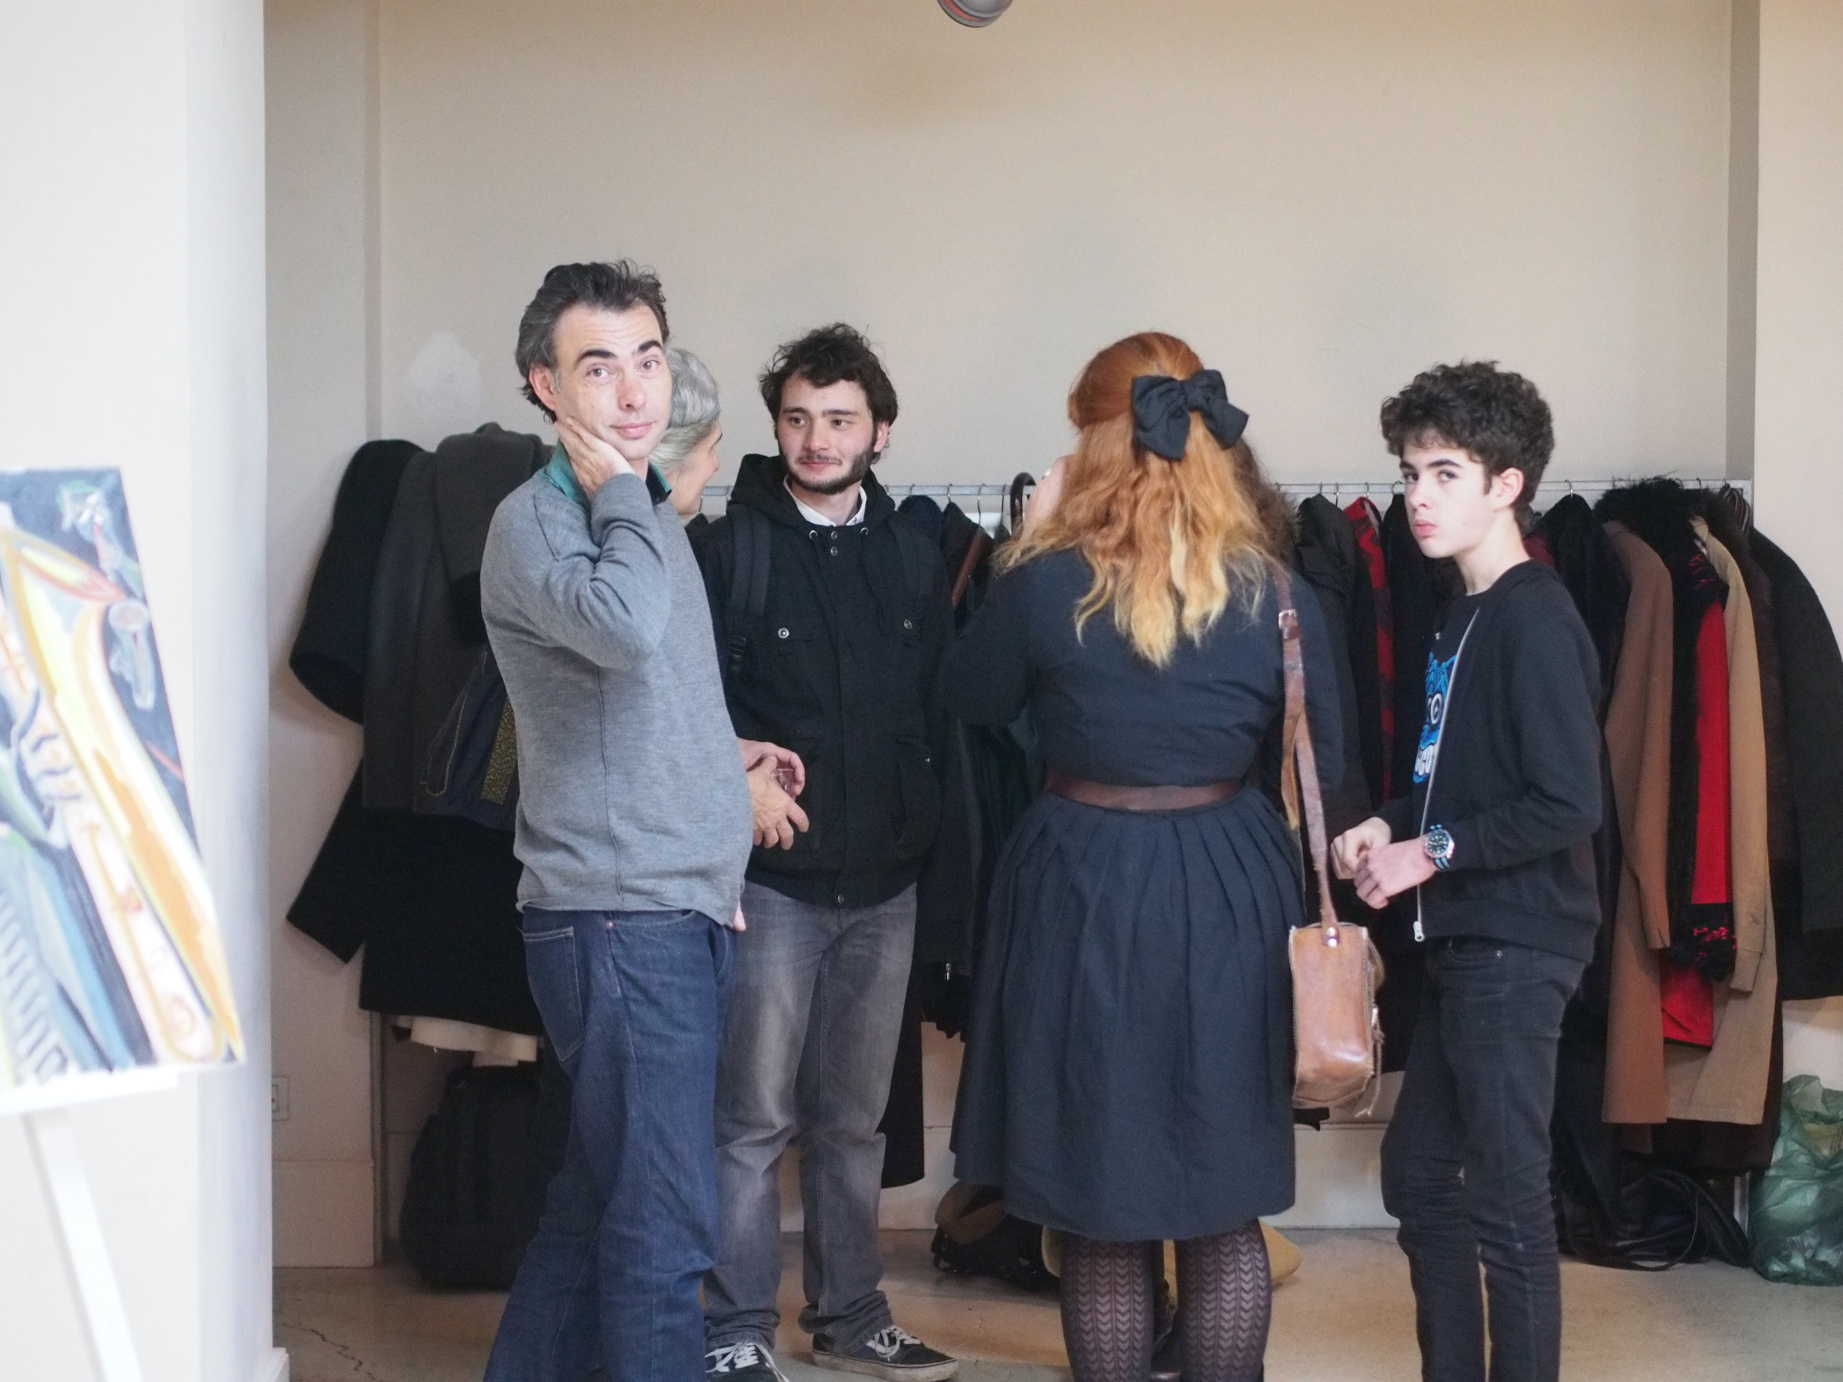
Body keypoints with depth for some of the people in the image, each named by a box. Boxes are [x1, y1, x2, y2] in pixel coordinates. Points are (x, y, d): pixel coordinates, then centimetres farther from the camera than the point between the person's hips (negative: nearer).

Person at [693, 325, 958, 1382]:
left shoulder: (914, 558, 8)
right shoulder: (733, 549, -4)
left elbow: (939, 713, 10)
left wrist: (931, 834, 4)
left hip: (883, 883, 4)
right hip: (771, 876, -4)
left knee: (854, 1117, 13)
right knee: (755, 1116, -1)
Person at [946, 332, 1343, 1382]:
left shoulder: (1048, 583, -11)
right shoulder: (1276, 595, -6)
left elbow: (974, 699, 7)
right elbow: (1324, 771, 2)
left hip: (1083, 896, -2)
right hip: (1227, 897, 2)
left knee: (1100, 1219, 10)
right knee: (1226, 1216, 13)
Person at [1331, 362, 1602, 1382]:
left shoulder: (1535, 621, -16)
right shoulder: (1465, 615, 12)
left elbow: (1566, 806, -22)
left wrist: (1432, 851, -15)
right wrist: (1389, 828, 5)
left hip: (1515, 949, -10)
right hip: (1463, 942, 10)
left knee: (1506, 1202, -4)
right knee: (1418, 1173, 17)